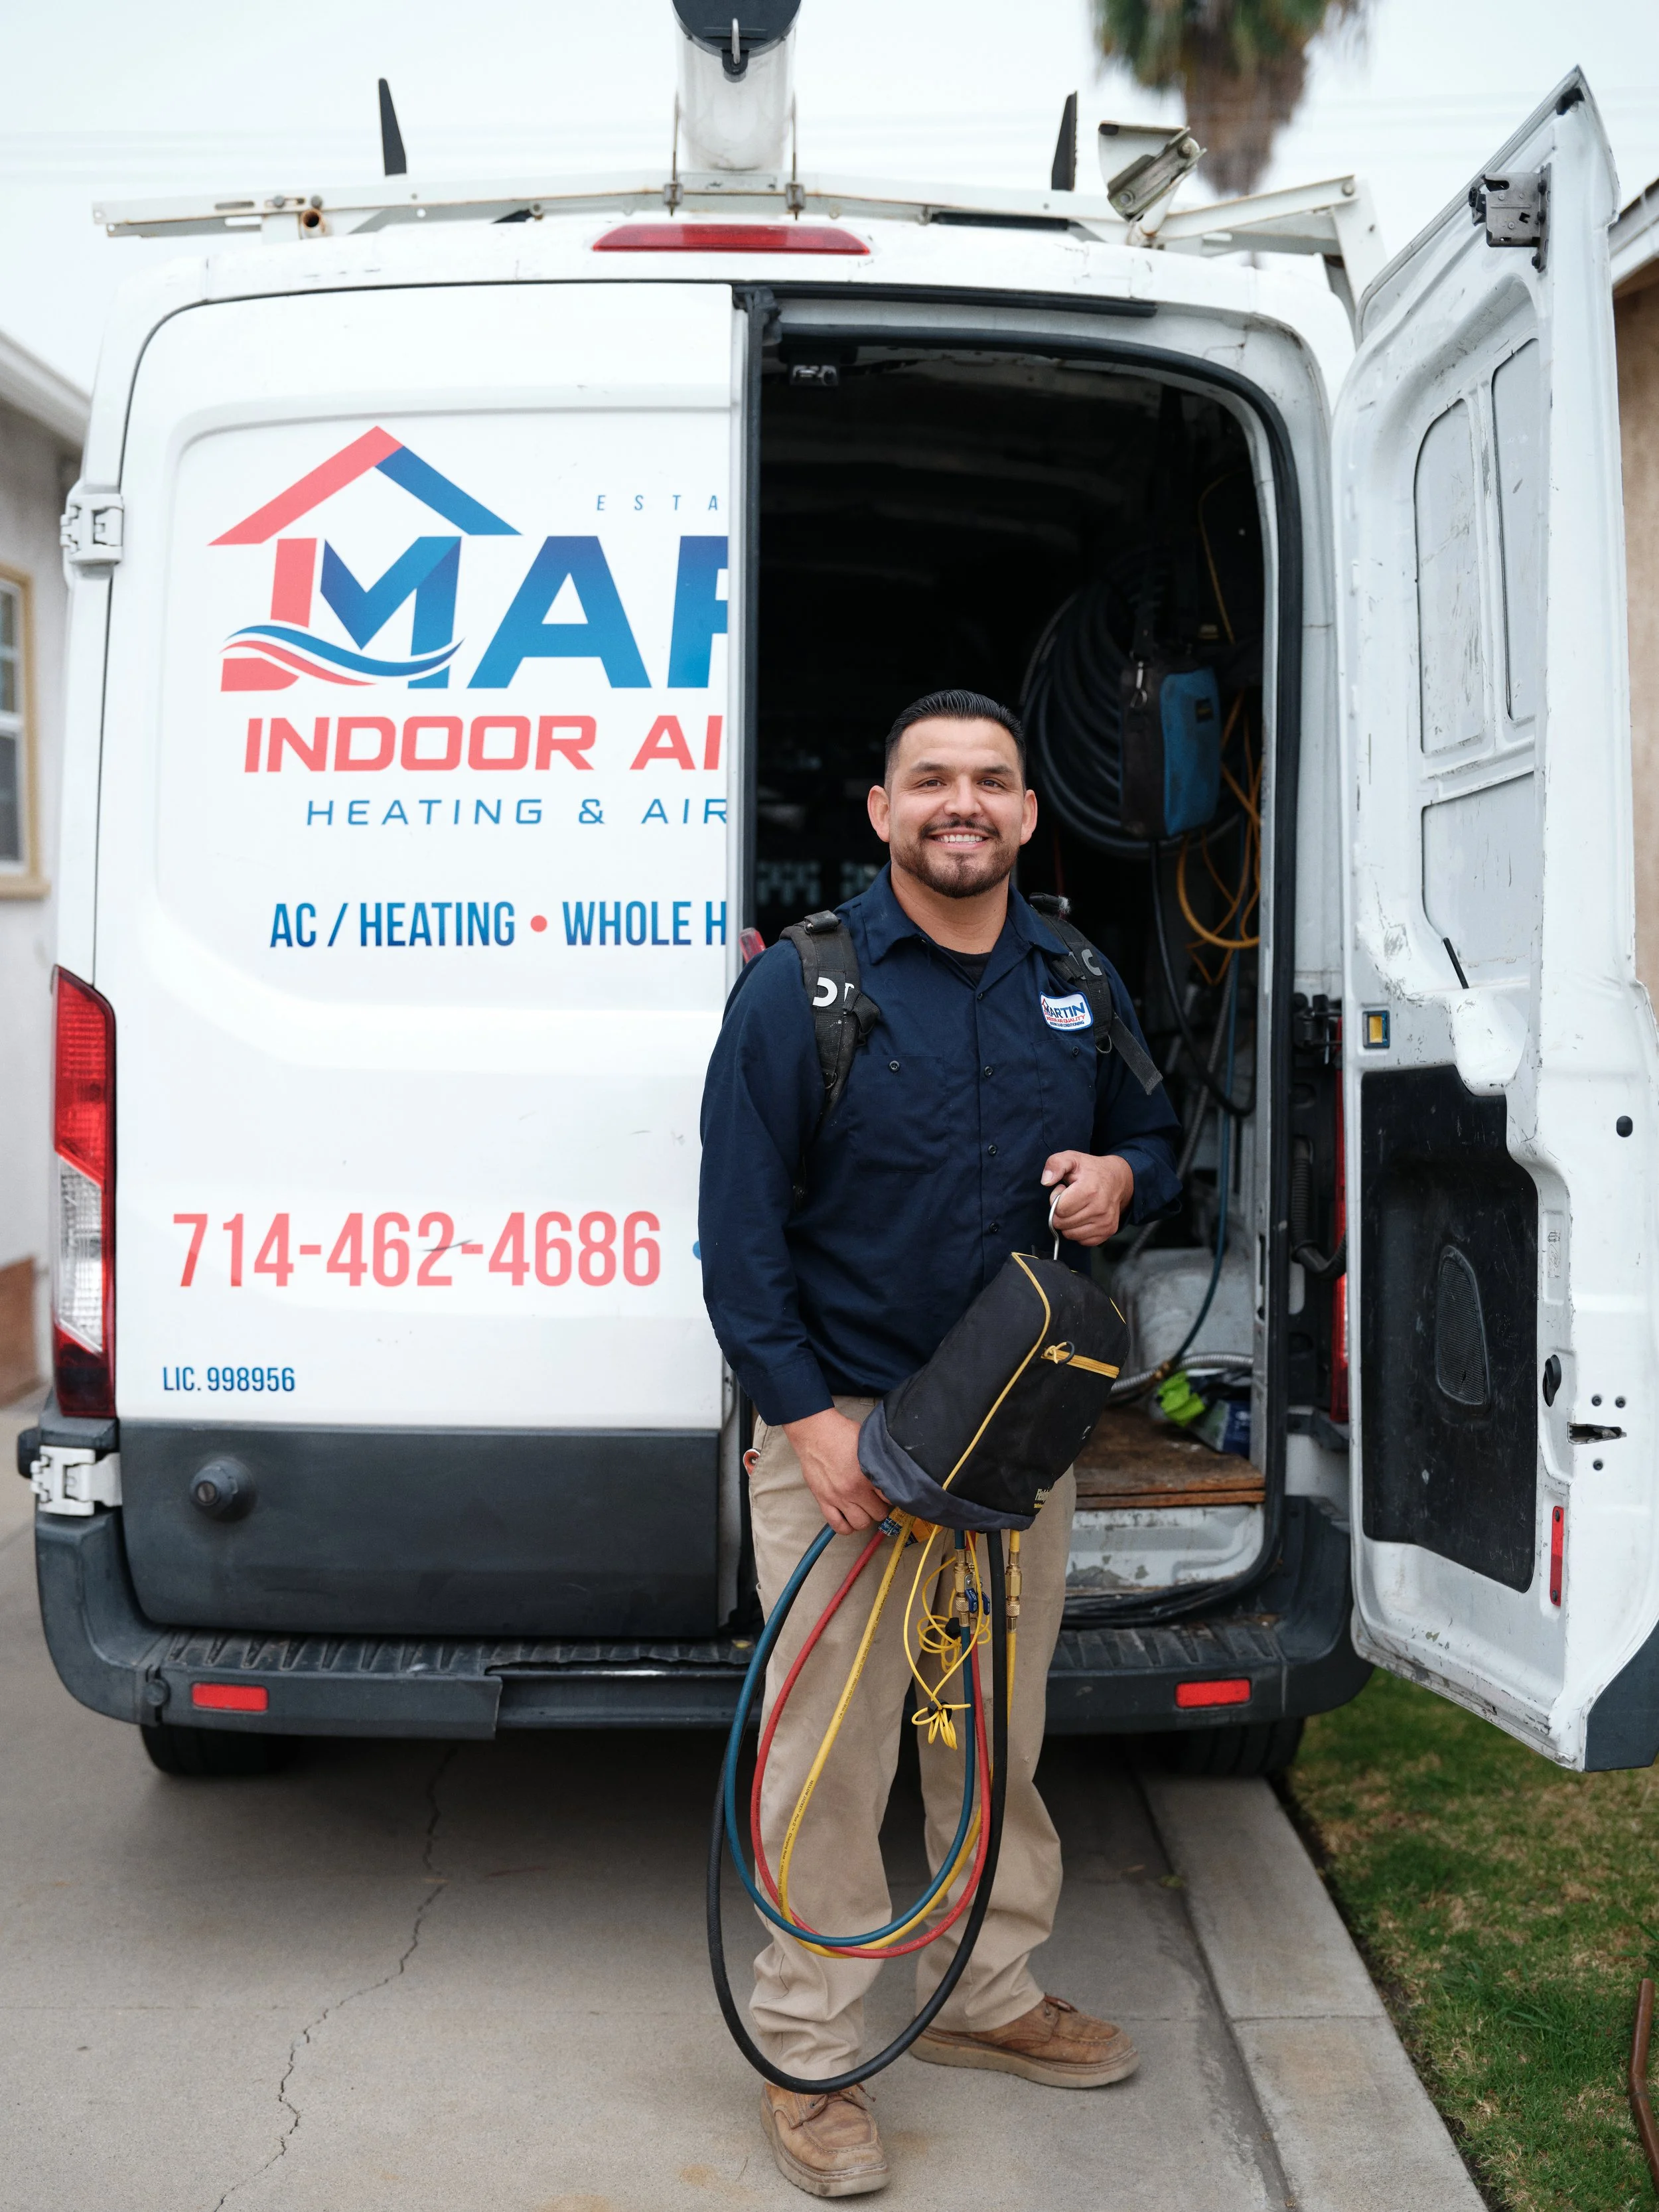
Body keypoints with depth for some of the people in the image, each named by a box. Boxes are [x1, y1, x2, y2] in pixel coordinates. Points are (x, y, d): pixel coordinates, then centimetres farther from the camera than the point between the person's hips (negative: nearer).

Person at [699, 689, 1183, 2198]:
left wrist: (1120, 1177, -6)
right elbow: (740, 1223, -10)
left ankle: (989, 1994, 38)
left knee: (999, 1734, 18)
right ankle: (809, 2056, 19)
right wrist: (805, 1415, -16)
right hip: (839, 1423, -4)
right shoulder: (801, 985, -8)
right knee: (830, 1753, 2)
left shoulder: (1080, 984, 7)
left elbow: (1153, 1133, 20)